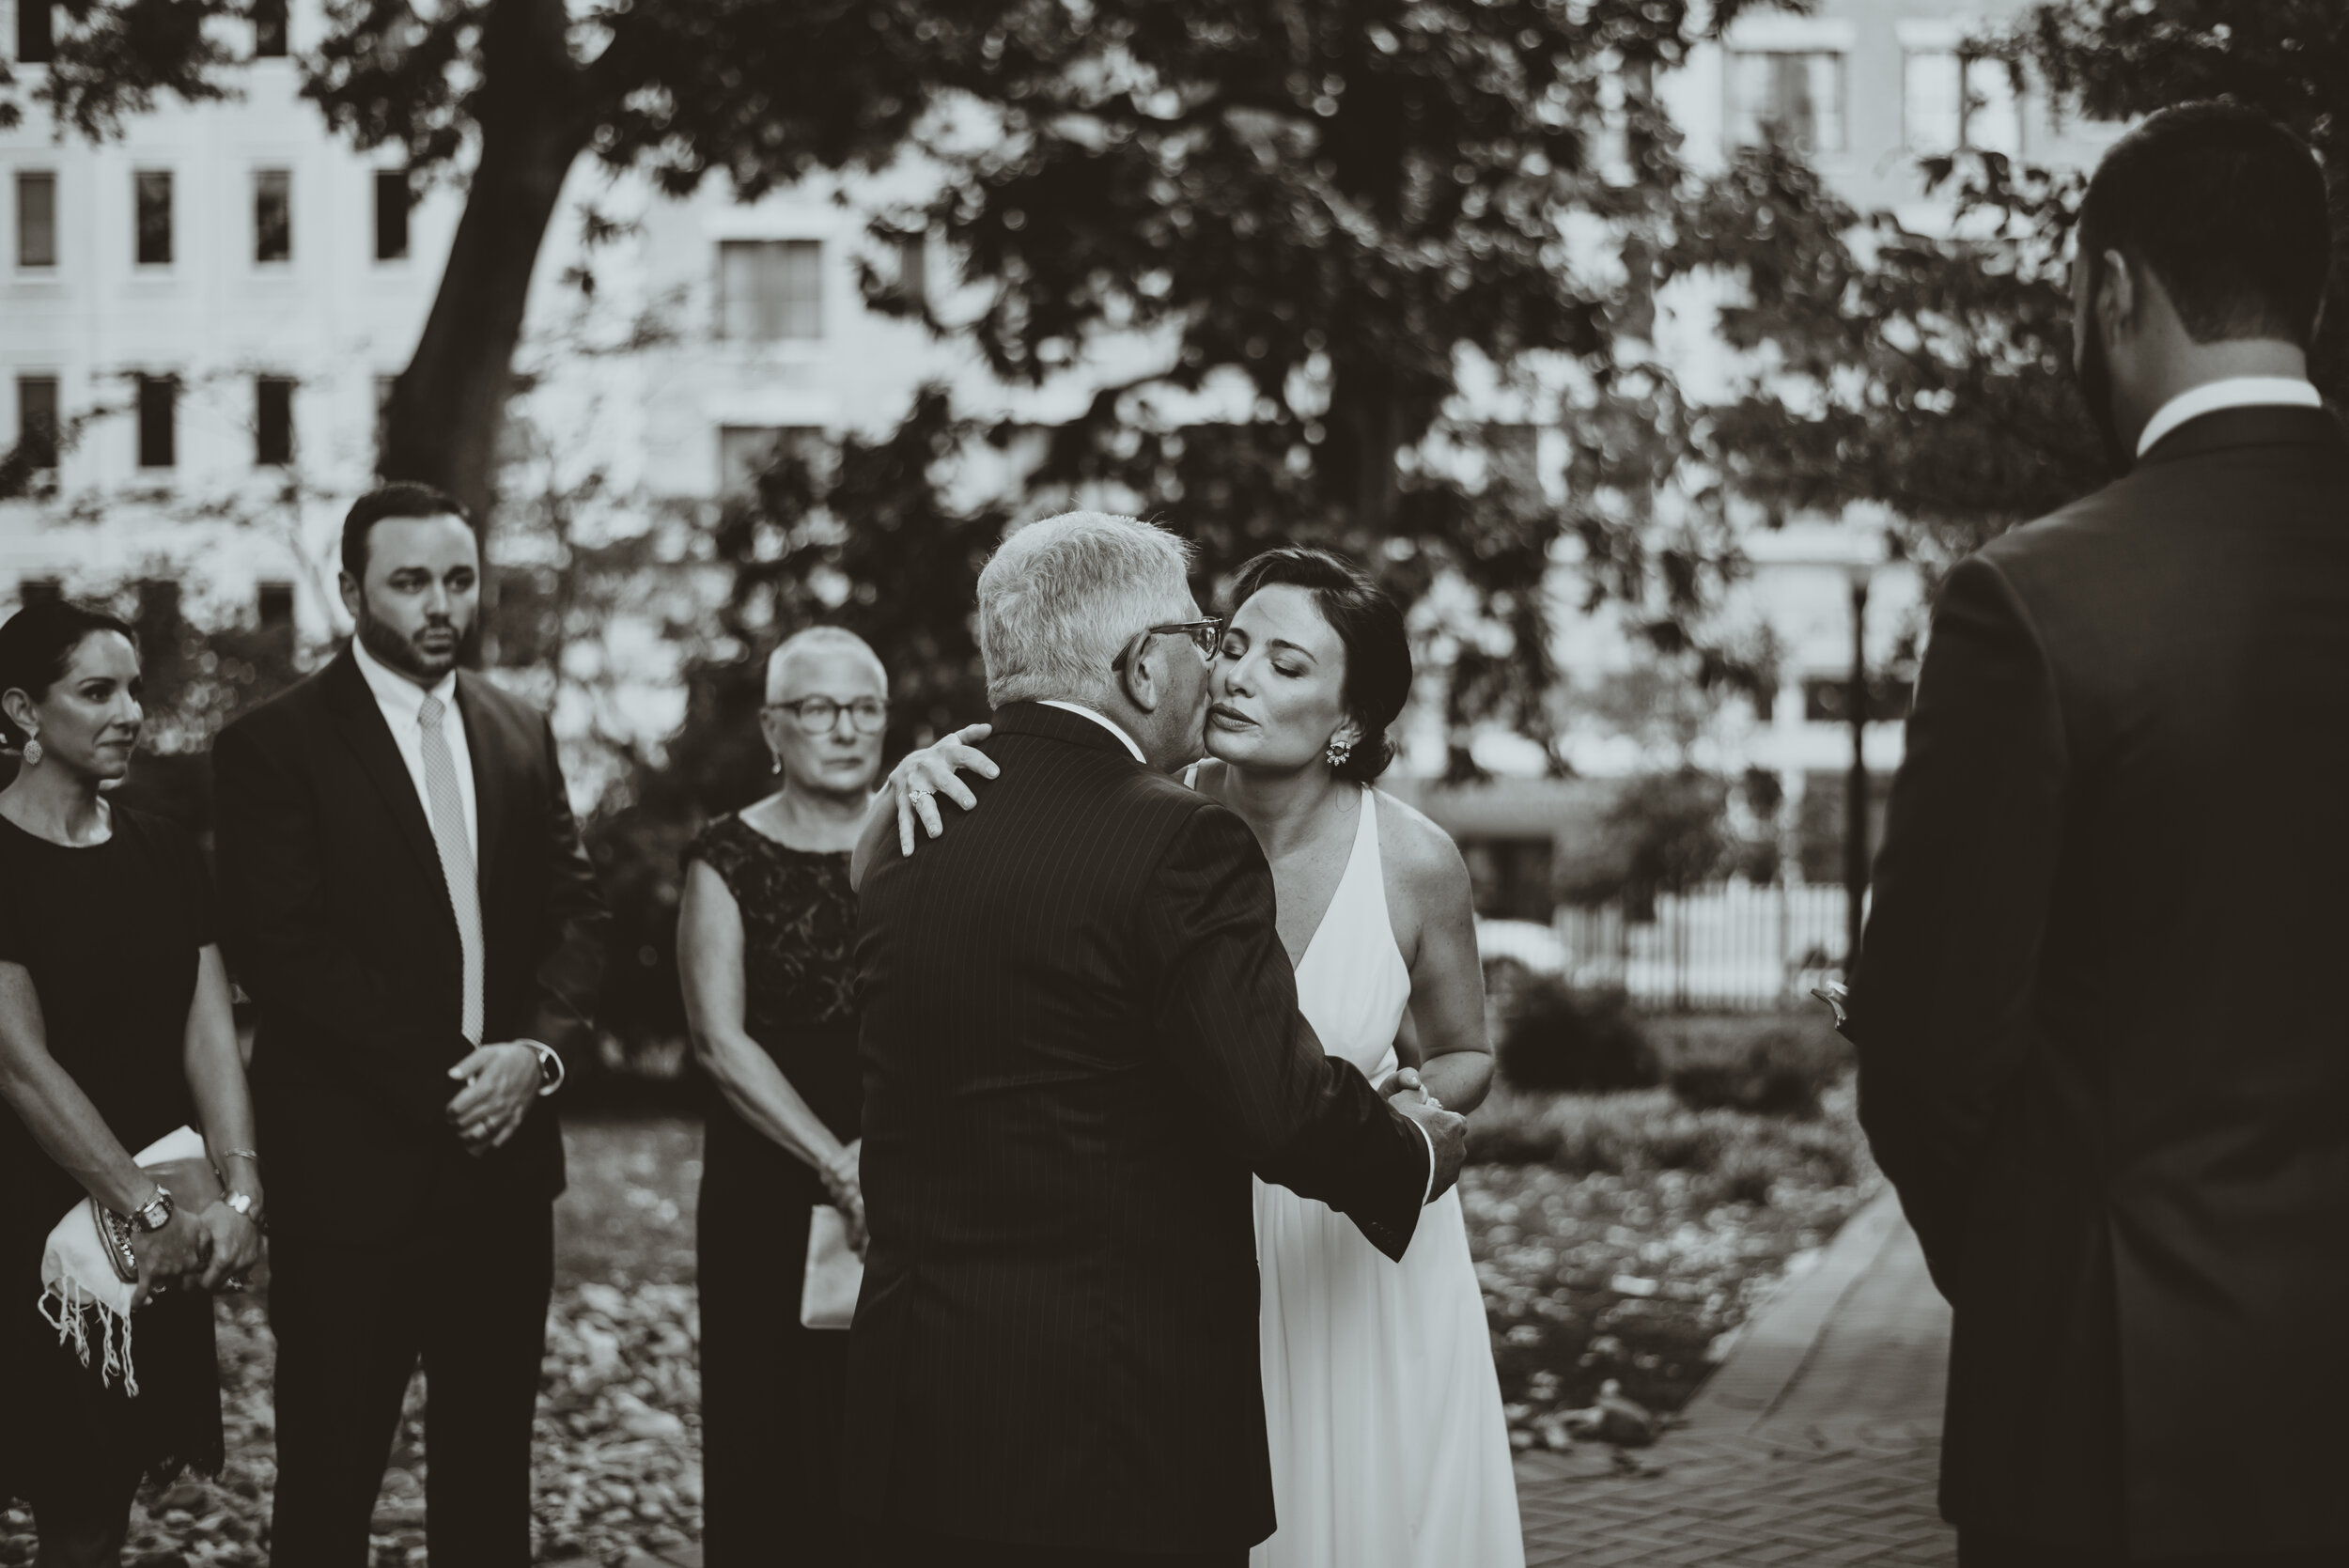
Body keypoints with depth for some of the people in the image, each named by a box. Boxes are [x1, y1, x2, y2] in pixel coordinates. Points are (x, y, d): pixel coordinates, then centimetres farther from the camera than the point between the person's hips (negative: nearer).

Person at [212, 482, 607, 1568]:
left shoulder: (520, 735, 12)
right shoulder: (274, 745, -5)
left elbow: (574, 913, 10)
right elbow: (283, 950, -13)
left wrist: (537, 1049, -9)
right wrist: (442, 1077, -16)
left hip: (502, 1160, 5)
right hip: (353, 1168, -5)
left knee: (489, 1474, 11)